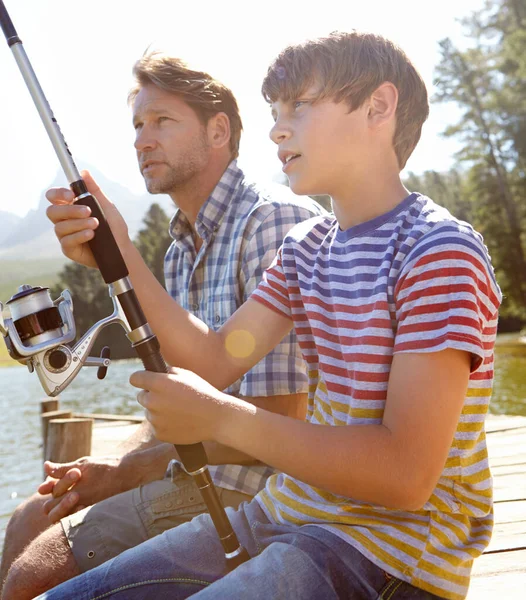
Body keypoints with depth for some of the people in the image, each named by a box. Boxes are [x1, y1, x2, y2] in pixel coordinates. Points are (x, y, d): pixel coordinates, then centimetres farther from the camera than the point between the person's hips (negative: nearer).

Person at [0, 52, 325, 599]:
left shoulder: (276, 220, -20)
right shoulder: (181, 248, 11)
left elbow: (278, 420, -25)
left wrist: (126, 472, -16)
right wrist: (108, 470, -3)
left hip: (250, 492, -9)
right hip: (194, 476, 9)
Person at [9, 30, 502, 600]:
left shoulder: (440, 253, -17)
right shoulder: (303, 246, 9)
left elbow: (407, 474, -22)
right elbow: (216, 361, 6)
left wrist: (221, 417, -22)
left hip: (389, 550, -7)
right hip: (285, 513, 7)